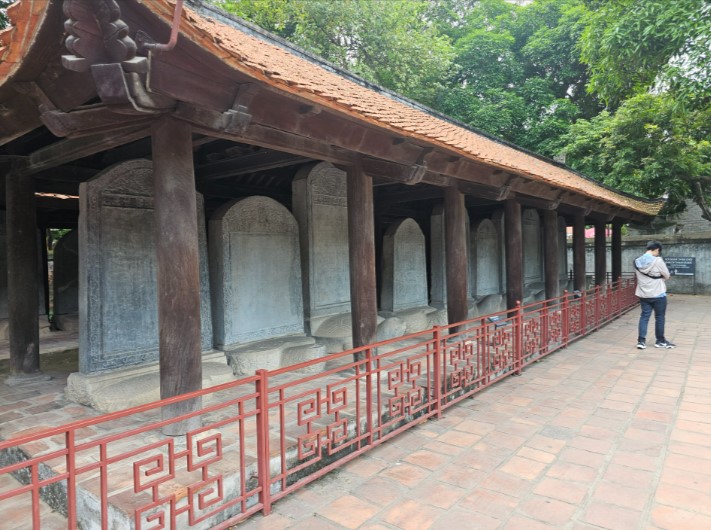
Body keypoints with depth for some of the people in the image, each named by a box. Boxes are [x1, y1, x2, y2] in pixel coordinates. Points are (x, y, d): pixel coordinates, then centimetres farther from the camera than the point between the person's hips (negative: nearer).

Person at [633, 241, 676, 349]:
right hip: (658, 294, -5)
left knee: (644, 316, 9)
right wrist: (659, 277, 12)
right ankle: (660, 341, 21)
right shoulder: (658, 261, -16)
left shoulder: (637, 261, 1)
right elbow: (667, 276, -6)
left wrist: (648, 279, 11)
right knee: (659, 317, 10)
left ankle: (641, 341, 5)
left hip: (643, 294, 5)